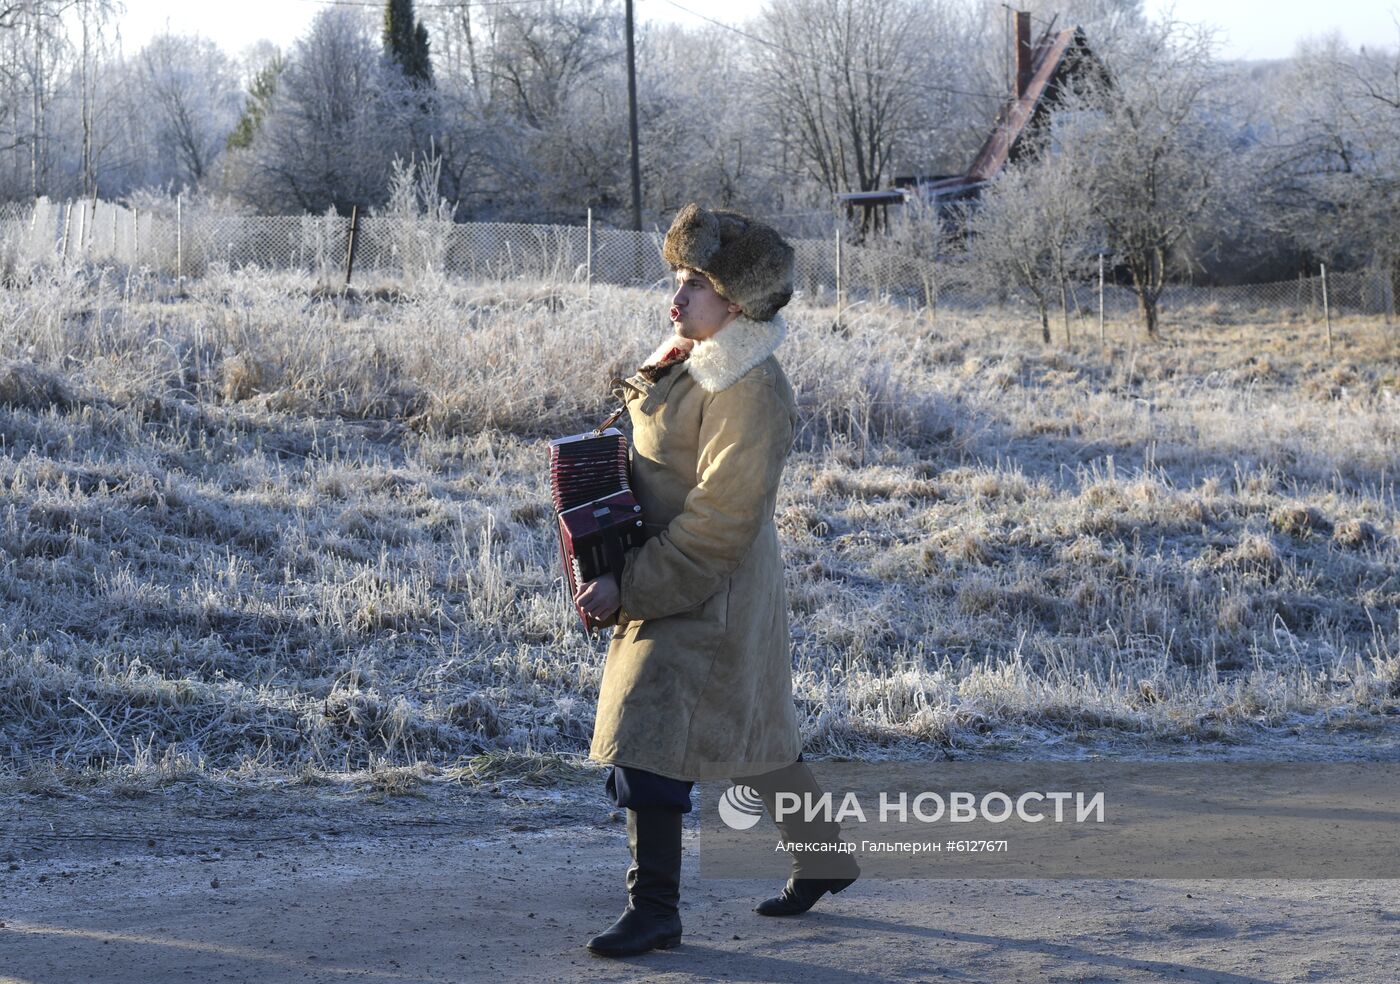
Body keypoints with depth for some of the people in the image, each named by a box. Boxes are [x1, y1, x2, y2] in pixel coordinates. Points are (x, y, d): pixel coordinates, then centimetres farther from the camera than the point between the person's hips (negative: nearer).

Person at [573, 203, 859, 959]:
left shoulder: (748, 391, -21)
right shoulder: (689, 360, 8)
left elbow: (719, 523, -23)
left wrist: (629, 588, -23)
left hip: (708, 593, -9)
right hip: (671, 580, 10)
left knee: (646, 738, -12)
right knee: (753, 738, 19)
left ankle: (654, 910, -4)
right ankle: (825, 859, 34)